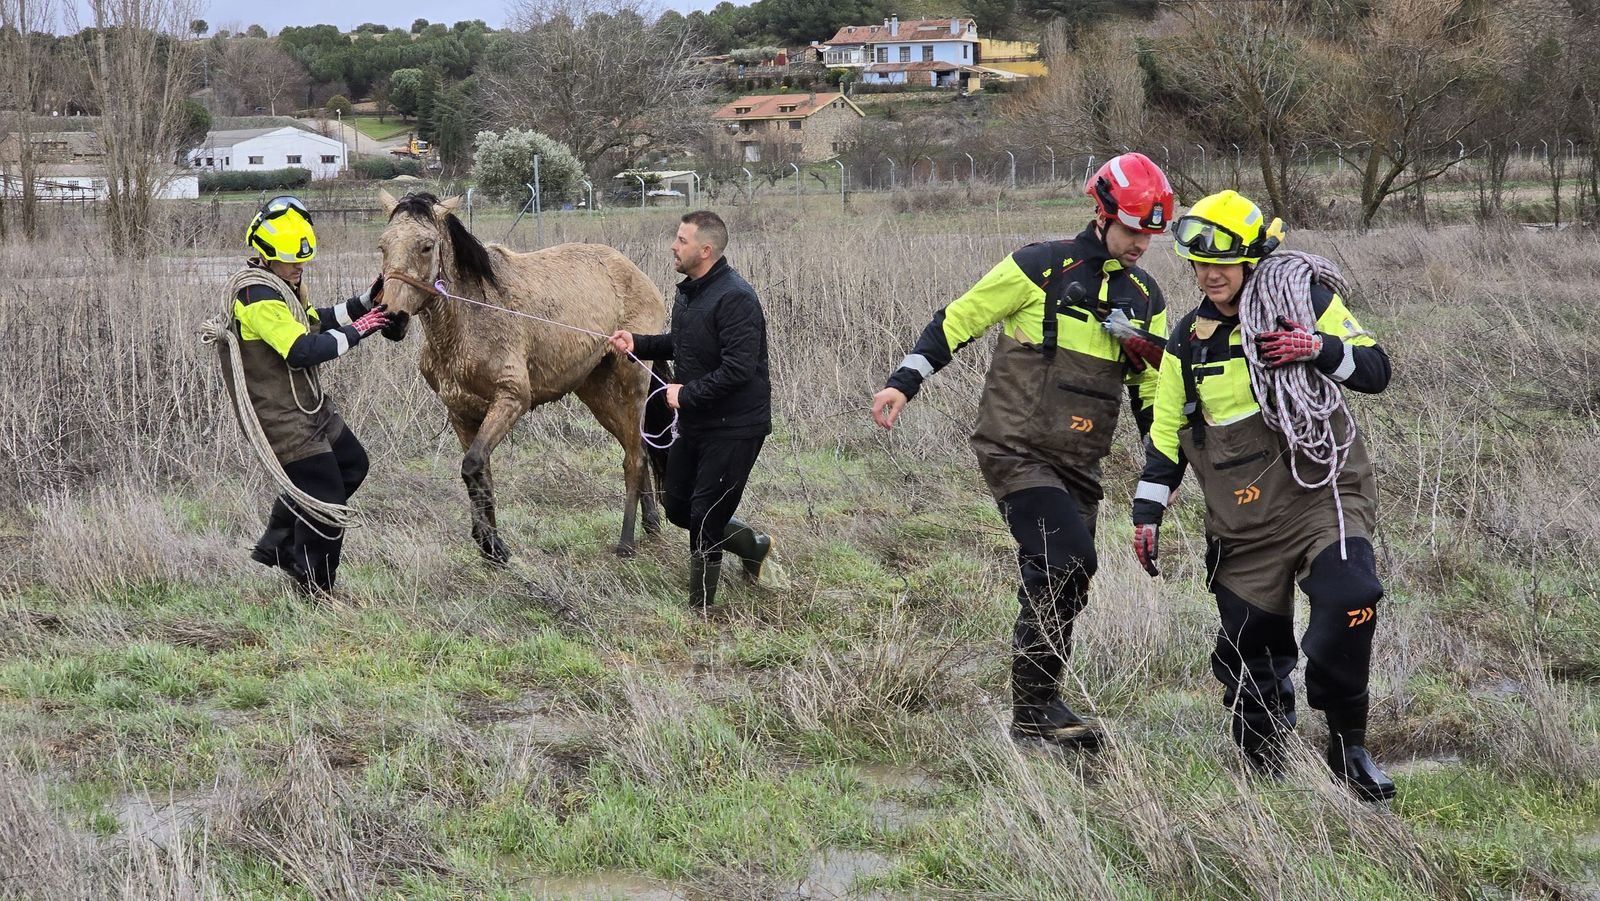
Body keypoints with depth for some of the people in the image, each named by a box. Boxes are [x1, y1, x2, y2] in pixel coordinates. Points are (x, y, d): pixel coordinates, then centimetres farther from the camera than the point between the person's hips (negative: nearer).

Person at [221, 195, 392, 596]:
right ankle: (315, 589, 13)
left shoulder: (279, 285, 9)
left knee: (351, 465, 24)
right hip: (281, 416, -11)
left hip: (308, 406, 11)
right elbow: (302, 351, -31)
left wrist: (366, 303, 10)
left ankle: (277, 544, 29)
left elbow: (313, 320, 21)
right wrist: (354, 331, -20)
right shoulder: (258, 297, -24)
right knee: (326, 499, -5)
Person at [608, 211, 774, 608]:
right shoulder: (689, 291, 8)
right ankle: (754, 546, 36)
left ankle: (700, 610, 10)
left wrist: (687, 394, -21)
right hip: (694, 424, 10)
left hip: (733, 429, -10)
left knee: (705, 520, -3)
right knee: (679, 508, 17)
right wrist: (637, 344, 7)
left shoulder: (735, 298, -23)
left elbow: (738, 369, -29)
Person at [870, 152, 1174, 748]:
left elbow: (1154, 393, 18)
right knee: (1067, 558, -22)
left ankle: (1036, 710, 21)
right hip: (1015, 450, -6)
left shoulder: (1145, 297, 11)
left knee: (1061, 586, 8)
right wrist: (904, 382, -8)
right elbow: (958, 320, -2)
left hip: (1076, 467, 7)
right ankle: (1035, 704, -14)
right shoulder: (1042, 268, -6)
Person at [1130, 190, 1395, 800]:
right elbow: (1167, 432, 17)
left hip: (1323, 493, -3)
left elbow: (1376, 371, -3)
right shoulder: (1190, 341, 10)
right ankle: (1267, 767, 24)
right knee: (1249, 653, 1)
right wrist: (1147, 513, 12)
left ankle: (1348, 744, -11)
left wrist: (1322, 349, -22)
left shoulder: (1307, 303, 1)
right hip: (1244, 526, 3)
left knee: (1348, 600, -26)